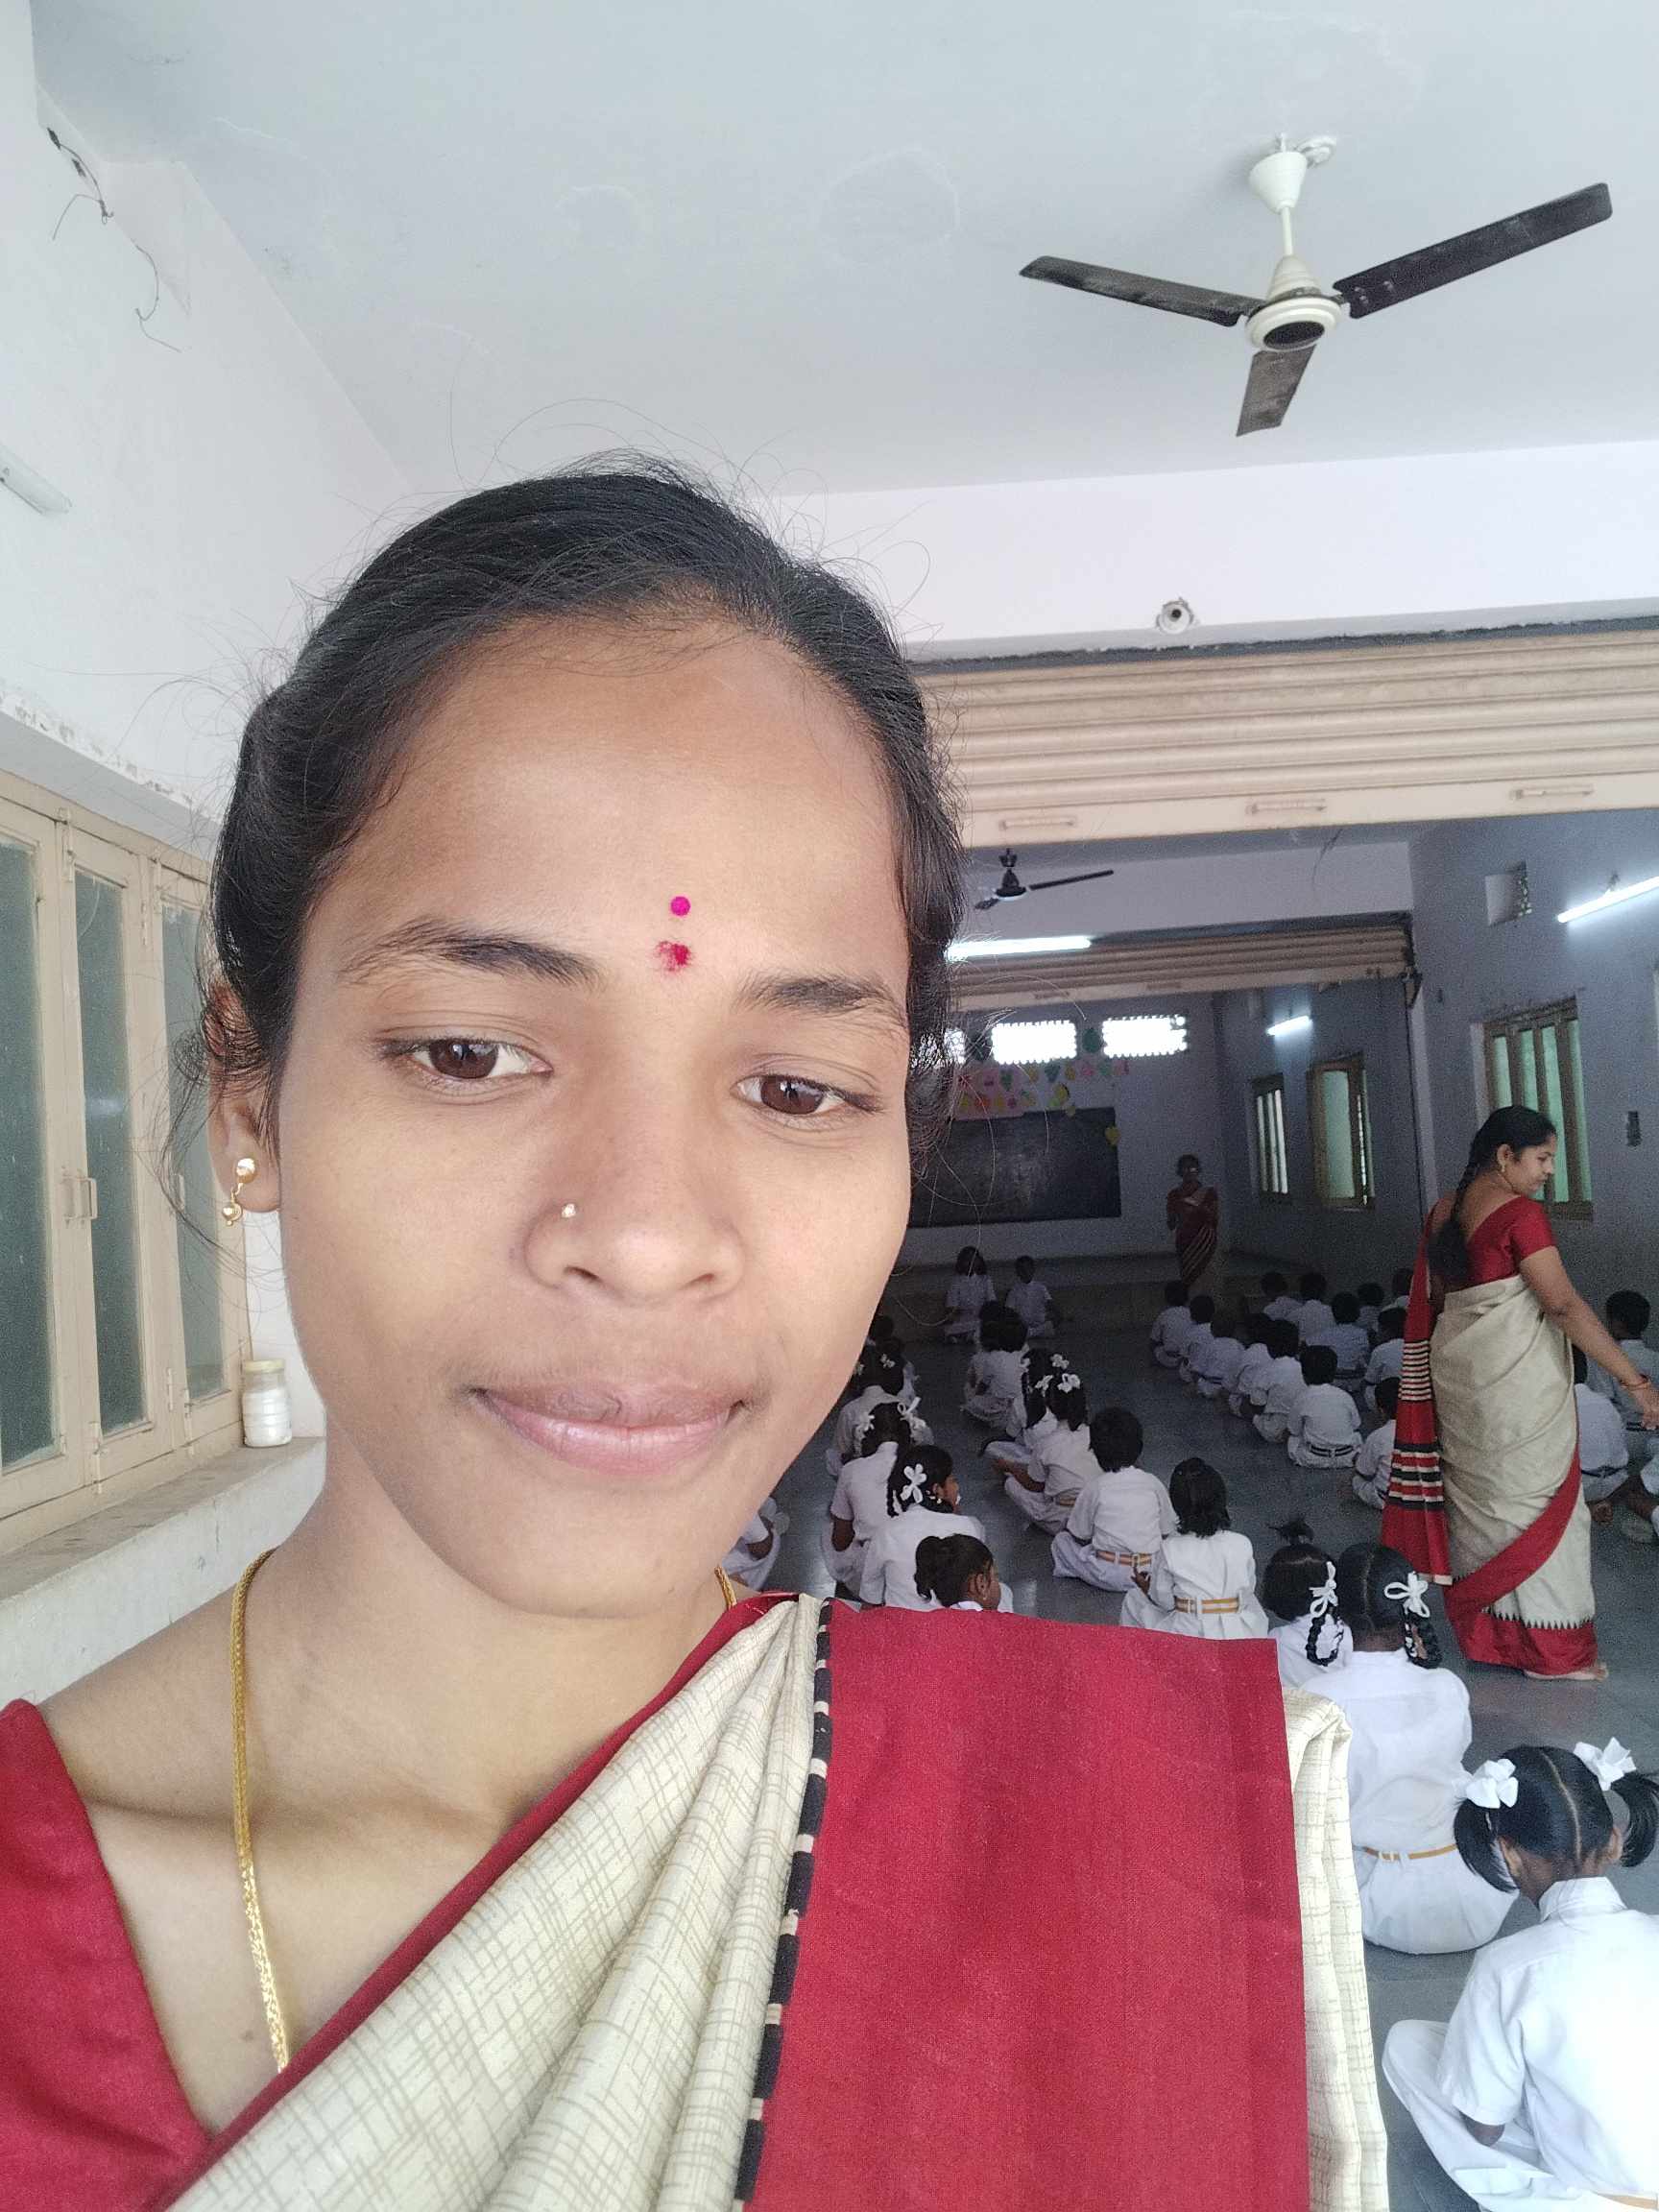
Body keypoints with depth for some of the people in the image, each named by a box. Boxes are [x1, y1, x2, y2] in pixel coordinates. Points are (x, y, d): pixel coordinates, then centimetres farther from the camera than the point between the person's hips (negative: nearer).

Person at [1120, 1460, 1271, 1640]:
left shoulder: (1170, 1549, -12)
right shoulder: (1242, 1545, -9)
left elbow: (1164, 1601, -1)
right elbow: (1248, 1589, 6)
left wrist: (1146, 1588, 22)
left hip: (1188, 1635, -2)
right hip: (1239, 1636, 2)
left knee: (1134, 1599, 24)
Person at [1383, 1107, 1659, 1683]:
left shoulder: (1444, 1213, 8)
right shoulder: (1521, 1214, -16)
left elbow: (1430, 1299, 14)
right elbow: (1564, 1305, -21)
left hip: (1458, 1370, 8)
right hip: (1515, 1377, -8)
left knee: (1476, 1496, 15)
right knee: (1535, 1499, 2)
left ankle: (1479, 1628, 26)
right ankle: (1551, 1649, 11)